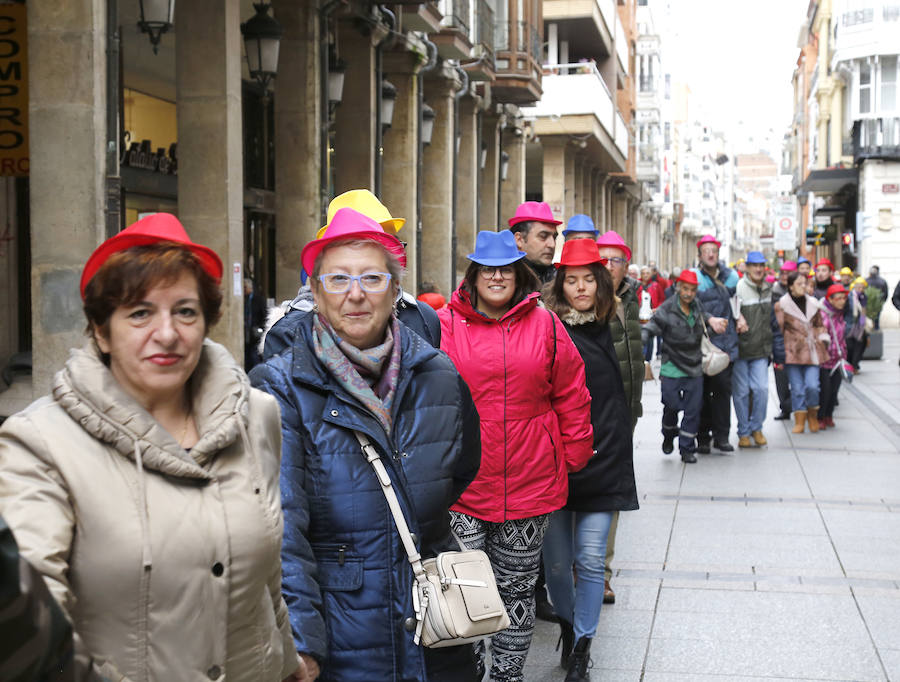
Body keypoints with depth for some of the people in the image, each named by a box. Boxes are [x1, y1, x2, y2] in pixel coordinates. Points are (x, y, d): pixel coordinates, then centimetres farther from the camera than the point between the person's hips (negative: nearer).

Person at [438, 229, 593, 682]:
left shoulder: (544, 325, 4)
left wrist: (574, 456, 7)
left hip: (530, 485, 2)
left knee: (517, 589, 14)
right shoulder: (445, 325, -1)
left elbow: (571, 396, 8)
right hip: (461, 486, -1)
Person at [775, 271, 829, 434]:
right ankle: (799, 421, 10)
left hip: (812, 352, 2)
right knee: (797, 388, -1)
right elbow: (778, 329, 1)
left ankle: (813, 416, 14)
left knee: (812, 386, -9)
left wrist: (822, 343, 11)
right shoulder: (781, 305, 1)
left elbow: (820, 325, 22)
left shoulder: (813, 303, 13)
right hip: (792, 352, -2)